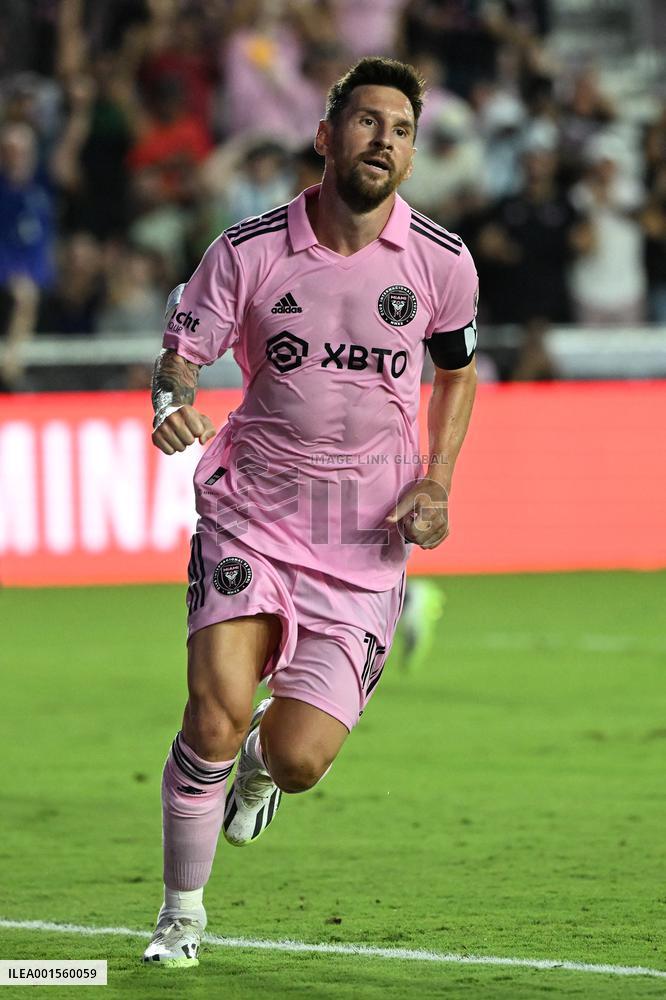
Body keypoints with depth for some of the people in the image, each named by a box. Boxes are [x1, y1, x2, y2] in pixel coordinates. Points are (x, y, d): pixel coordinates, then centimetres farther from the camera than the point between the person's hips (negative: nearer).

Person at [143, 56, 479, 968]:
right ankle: (183, 913, 1)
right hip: (249, 521, -1)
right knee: (216, 710, -21)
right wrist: (173, 400, -26)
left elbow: (458, 370, 16)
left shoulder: (442, 262, -2)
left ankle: (264, 757, 33)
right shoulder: (247, 252, -6)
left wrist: (437, 484, 2)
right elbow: (180, 355, -1)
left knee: (297, 763, -9)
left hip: (366, 546, 1)